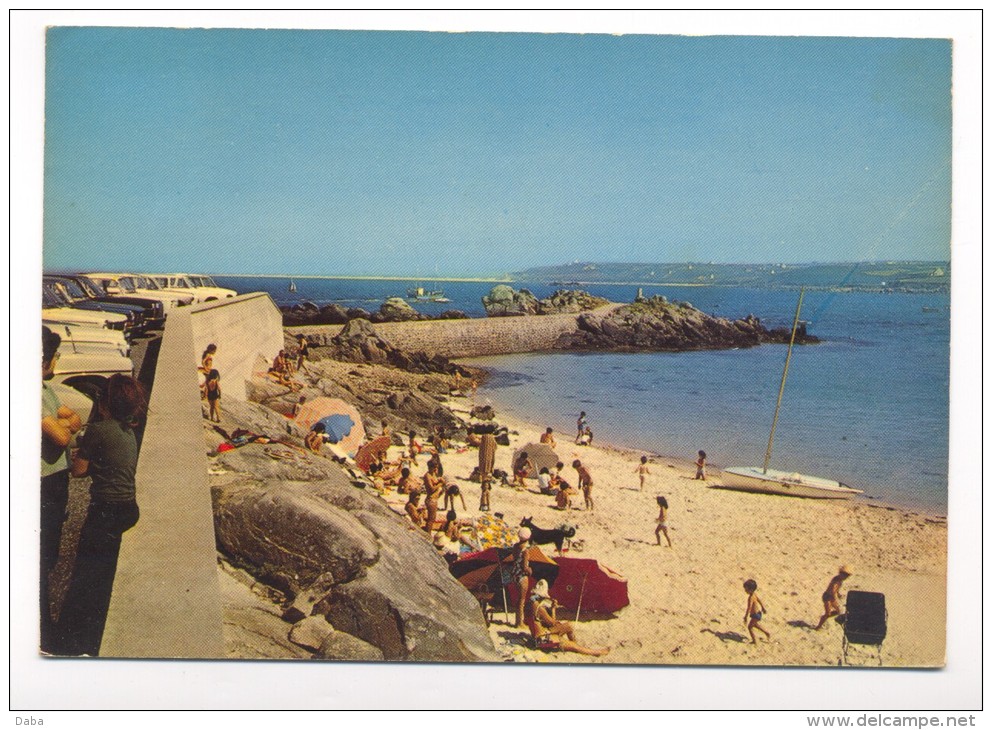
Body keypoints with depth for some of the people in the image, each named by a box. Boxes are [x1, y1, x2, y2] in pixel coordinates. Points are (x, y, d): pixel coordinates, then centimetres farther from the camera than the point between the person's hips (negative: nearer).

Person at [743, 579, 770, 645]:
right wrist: (763, 608, 25)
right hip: (759, 611, 9)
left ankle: (754, 641, 18)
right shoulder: (755, 593, -3)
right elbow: (759, 600, 11)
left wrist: (746, 617, -29)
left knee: (750, 626, 6)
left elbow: (749, 608, -32)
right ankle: (767, 633, 39)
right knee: (754, 624, 30)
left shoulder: (750, 598, -32)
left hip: (756, 614, -9)